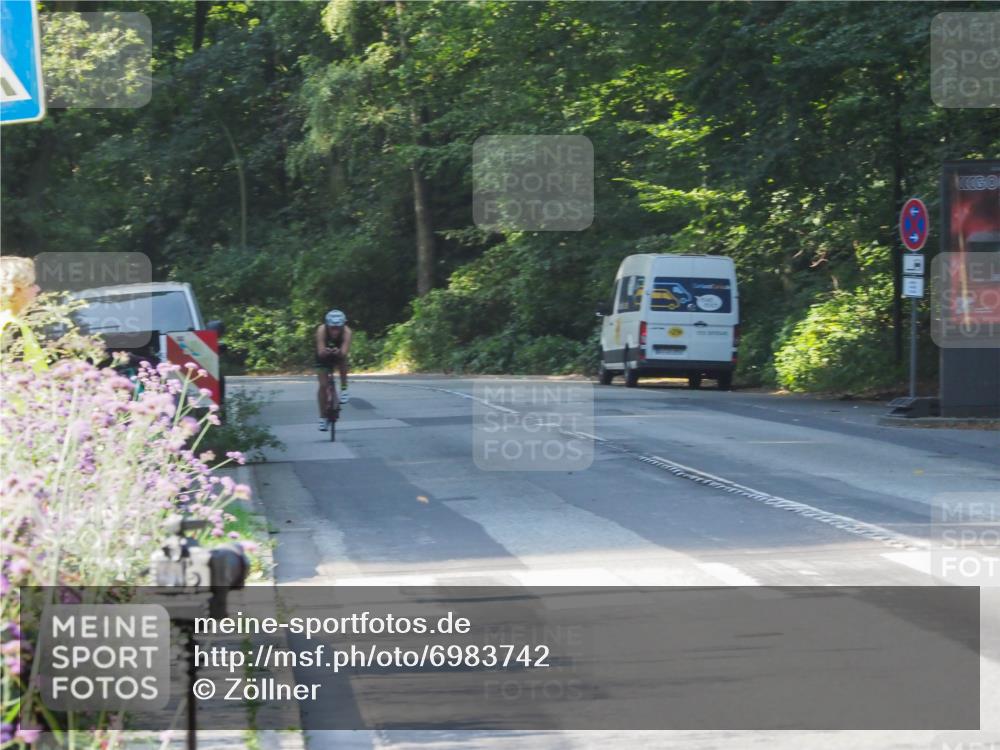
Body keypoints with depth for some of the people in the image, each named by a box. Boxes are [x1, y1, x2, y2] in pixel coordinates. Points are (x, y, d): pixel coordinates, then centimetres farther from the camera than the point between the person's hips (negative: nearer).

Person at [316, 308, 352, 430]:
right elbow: (320, 352, -43)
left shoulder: (346, 331, -34)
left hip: (338, 356, 1)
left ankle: (344, 389, -13)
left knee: (343, 361, -33)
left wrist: (339, 352, -68)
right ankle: (323, 417, 3)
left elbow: (345, 352, -45)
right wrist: (325, 351, -66)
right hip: (324, 357, -1)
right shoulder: (321, 330, -35)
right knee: (323, 385, -10)